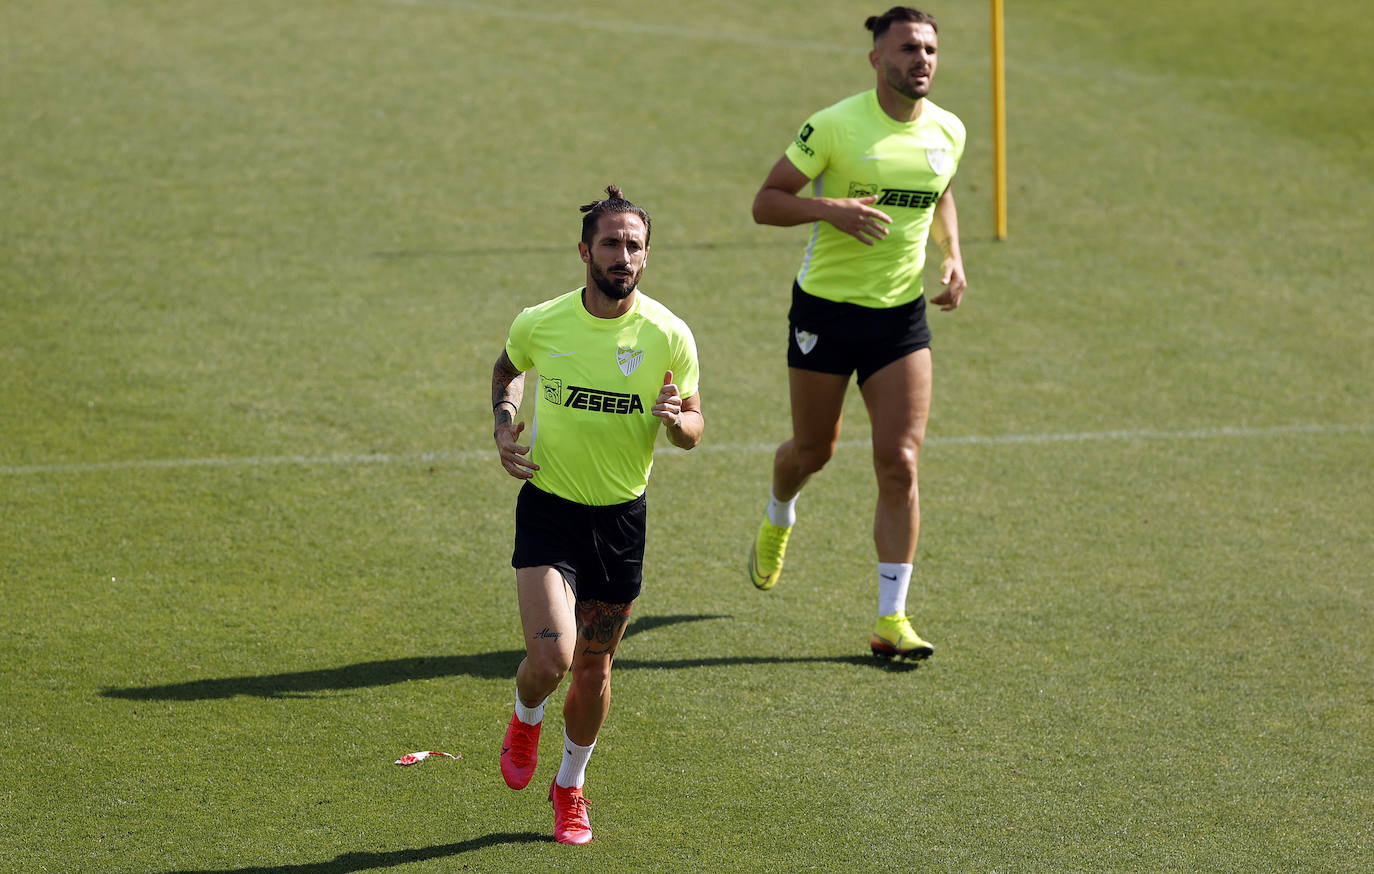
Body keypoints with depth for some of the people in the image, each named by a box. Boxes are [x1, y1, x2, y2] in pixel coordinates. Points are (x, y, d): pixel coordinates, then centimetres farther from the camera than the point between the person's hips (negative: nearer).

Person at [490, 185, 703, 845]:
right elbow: (507, 369, 15)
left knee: (593, 668, 11)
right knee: (550, 657, -18)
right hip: (548, 509, -1)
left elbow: (693, 429, 2)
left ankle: (570, 785, 37)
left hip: (622, 518, 1)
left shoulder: (670, 337, -10)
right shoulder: (539, 324, -9)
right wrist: (504, 426, -3)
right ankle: (525, 720, 19)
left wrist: (676, 419, -22)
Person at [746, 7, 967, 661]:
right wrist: (831, 208, -28)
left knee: (900, 463, -8)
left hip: (902, 314, 3)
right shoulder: (835, 126, -14)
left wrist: (952, 258, 5)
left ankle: (891, 620, -3)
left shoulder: (947, 131, 2)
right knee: (813, 450, 12)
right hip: (826, 306, -3)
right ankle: (776, 521, 50)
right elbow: (765, 202, -10)